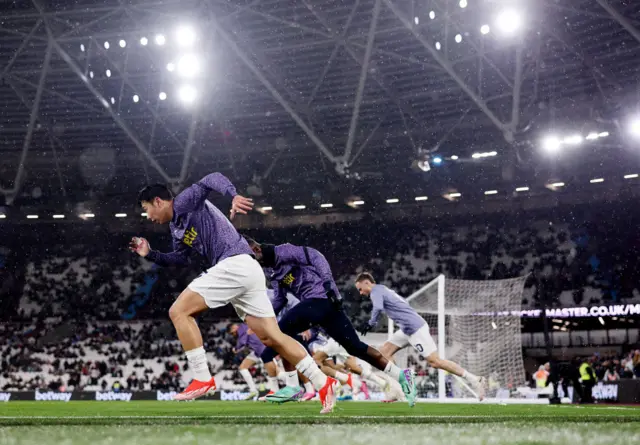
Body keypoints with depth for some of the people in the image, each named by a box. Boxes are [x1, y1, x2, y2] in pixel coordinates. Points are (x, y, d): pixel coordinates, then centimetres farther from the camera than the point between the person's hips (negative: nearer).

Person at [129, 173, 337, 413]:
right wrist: (149, 254, 23)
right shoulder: (177, 226, 25)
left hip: (235, 264, -10)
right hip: (247, 270, 10)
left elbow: (213, 179, -16)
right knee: (272, 337, 6)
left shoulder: (183, 202, -1)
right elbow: (179, 259, 34)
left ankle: (202, 378, -6)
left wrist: (233, 196, -34)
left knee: (179, 311, -6)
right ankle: (323, 383, 3)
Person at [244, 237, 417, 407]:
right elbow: (280, 298, 21)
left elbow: (315, 257, -16)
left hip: (322, 297, -9)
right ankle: (402, 376, 10)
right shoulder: (269, 268, 17)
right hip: (314, 302, 9)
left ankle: (293, 386, -12)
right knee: (354, 346, 8)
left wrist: (328, 282, -24)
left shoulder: (282, 252, -11)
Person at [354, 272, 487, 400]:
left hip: (414, 328, -10)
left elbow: (378, 308, -27)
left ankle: (474, 380, -4)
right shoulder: (383, 290, 21)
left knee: (435, 361, -9)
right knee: (384, 352, 7)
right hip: (407, 329, 10)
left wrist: (370, 323, -13)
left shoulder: (376, 291, -8)